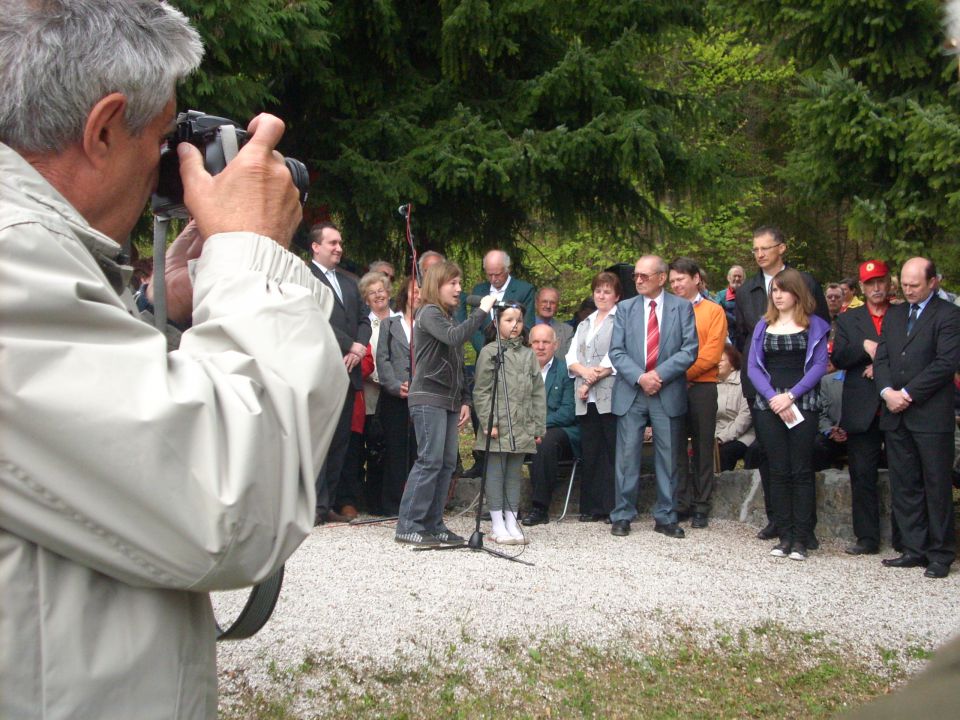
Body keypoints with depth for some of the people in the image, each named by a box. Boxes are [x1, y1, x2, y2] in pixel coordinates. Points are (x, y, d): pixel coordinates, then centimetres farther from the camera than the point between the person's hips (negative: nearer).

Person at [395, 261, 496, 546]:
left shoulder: (449, 317, 20)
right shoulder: (429, 313, -6)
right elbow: (453, 338, -26)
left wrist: (465, 400, 16)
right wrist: (481, 311, -21)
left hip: (449, 401, 9)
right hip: (428, 399, -9)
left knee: (447, 463, 5)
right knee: (430, 461, -11)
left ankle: (433, 525, 9)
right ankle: (408, 527, -8)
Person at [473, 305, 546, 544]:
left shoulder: (528, 355, 13)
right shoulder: (489, 352, -1)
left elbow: (538, 393, 12)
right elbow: (481, 392, -5)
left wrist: (538, 427, 7)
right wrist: (489, 422, -12)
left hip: (522, 429, 4)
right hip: (497, 428, -4)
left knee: (514, 475, 10)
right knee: (495, 474, 1)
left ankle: (512, 522, 16)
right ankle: (497, 525, 6)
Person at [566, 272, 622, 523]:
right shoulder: (584, 325, 24)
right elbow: (571, 358, 14)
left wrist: (593, 378, -9)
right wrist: (584, 371, -7)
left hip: (611, 396, -6)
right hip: (586, 399, 6)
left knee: (614, 452, -6)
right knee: (591, 453, 7)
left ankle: (616, 507, -2)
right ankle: (593, 507, 12)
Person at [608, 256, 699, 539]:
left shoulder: (682, 307, 4)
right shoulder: (626, 308, 8)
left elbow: (690, 349, -3)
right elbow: (617, 351, 2)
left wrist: (659, 374, -13)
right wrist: (640, 377, -13)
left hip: (668, 393, -1)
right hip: (631, 393, 1)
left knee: (668, 458, 5)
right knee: (627, 456, 1)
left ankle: (665, 518, 15)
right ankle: (622, 516, 10)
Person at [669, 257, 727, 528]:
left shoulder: (713, 311, 3)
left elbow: (712, 352, -5)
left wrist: (685, 373, -11)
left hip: (701, 387, -2)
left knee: (702, 447, 3)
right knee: (676, 447, 4)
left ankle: (701, 506, 10)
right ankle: (680, 504, 12)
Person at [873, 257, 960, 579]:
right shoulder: (893, 315, 16)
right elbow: (881, 358, 11)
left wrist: (907, 394, -14)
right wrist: (888, 391, -7)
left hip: (931, 416, -6)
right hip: (896, 415, 6)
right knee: (904, 486, 9)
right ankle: (915, 548, 17)